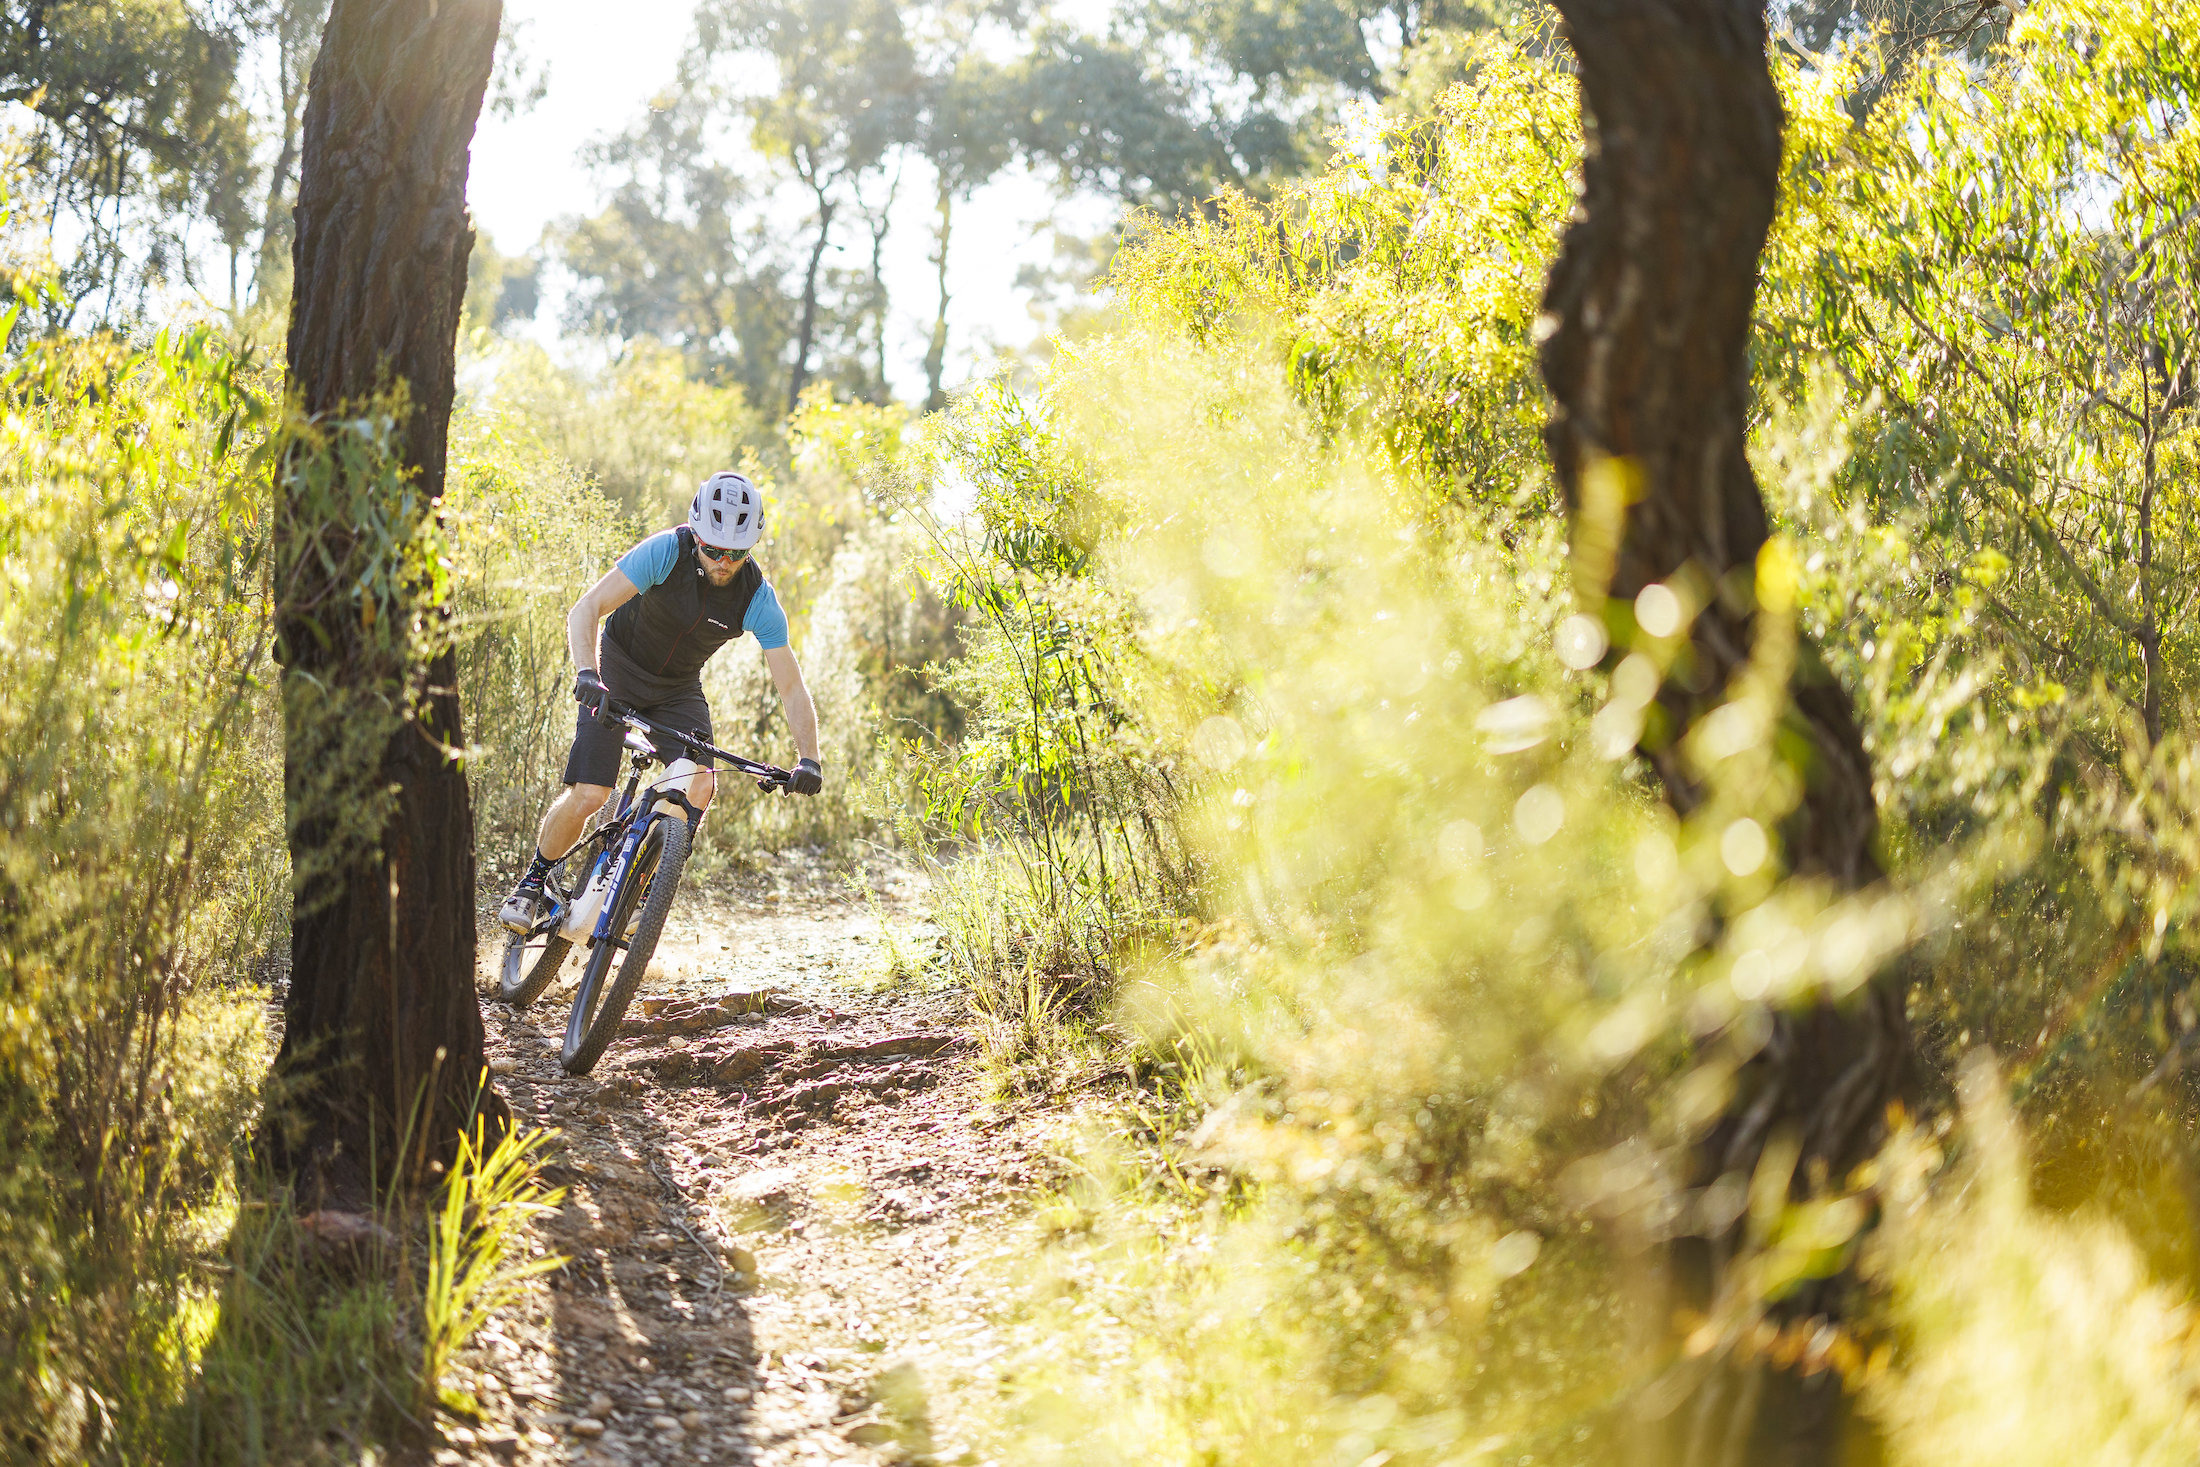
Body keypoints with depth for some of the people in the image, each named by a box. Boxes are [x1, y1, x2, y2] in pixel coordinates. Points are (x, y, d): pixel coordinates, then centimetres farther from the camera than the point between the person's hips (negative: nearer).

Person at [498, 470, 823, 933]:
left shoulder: (759, 599, -20)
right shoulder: (666, 551, -27)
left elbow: (792, 688, -17)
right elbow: (585, 610, -30)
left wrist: (808, 758, -32)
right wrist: (587, 674, -47)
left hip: (678, 688, 3)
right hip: (619, 668, -3)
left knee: (700, 787, -22)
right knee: (588, 795, -16)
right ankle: (532, 883, 10)